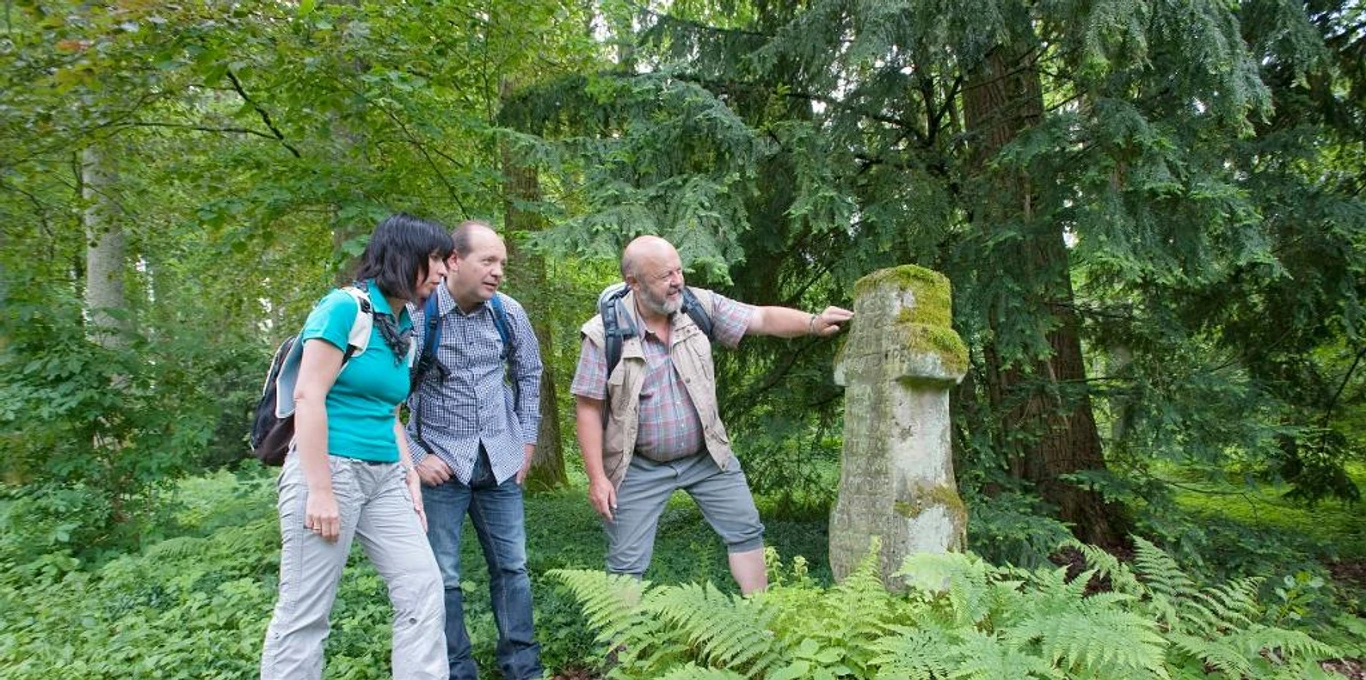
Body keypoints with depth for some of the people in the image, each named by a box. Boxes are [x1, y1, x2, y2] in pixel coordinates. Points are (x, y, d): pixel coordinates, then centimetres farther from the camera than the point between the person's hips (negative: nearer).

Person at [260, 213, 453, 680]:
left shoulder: (402, 323, 13)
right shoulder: (345, 307, -11)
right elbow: (308, 396, -16)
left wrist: (410, 477, 11)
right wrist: (320, 490, -19)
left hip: (383, 477, 8)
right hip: (330, 467, -8)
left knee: (422, 589, 3)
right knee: (305, 613, 1)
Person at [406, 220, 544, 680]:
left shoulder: (509, 313, -1)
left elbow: (529, 375, 15)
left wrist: (527, 441, 12)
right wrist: (414, 457, -8)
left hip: (500, 462, 4)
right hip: (439, 464, -4)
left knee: (512, 566, 11)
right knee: (443, 577, 4)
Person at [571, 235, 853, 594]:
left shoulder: (699, 305, -8)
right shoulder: (604, 333, -16)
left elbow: (763, 318, -9)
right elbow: (588, 408, -12)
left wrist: (813, 323, -27)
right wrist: (597, 478, -12)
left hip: (706, 455, 4)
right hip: (640, 467, -3)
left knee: (747, 533, 10)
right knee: (627, 564, 3)